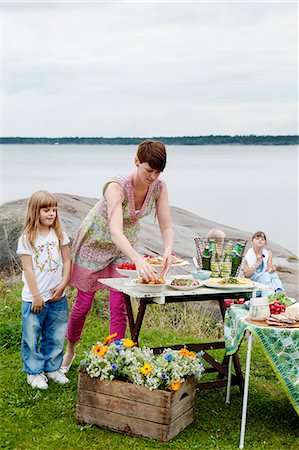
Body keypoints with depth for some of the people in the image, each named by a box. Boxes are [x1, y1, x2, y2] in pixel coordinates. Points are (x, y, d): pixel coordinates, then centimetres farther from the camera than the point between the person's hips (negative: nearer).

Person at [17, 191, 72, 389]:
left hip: (57, 297, 4)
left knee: (56, 336, 13)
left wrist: (62, 285, -4)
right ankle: (34, 371, 20)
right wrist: (36, 296, -11)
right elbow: (28, 269, -9)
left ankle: (52, 368, 29)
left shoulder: (59, 234, 3)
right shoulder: (27, 239, -8)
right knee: (32, 337, 4)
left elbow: (67, 260, 6)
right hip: (34, 298, -4)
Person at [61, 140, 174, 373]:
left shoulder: (159, 187, -20)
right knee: (84, 303, 9)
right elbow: (115, 233, -47)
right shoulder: (117, 187, -37)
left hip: (126, 243, 4)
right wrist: (139, 260, -62)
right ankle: (70, 349, 35)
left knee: (120, 306, -1)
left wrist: (167, 252, -38)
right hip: (97, 240, -4)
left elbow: (167, 227, -17)